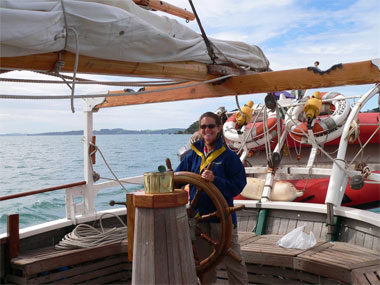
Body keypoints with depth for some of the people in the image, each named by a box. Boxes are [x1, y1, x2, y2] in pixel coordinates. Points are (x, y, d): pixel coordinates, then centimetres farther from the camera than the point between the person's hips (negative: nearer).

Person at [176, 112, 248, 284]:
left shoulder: (228, 155, -7)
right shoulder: (193, 155, 6)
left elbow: (238, 186, -12)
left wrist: (215, 179, -25)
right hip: (198, 215, 5)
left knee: (232, 258, 3)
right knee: (203, 260, 17)